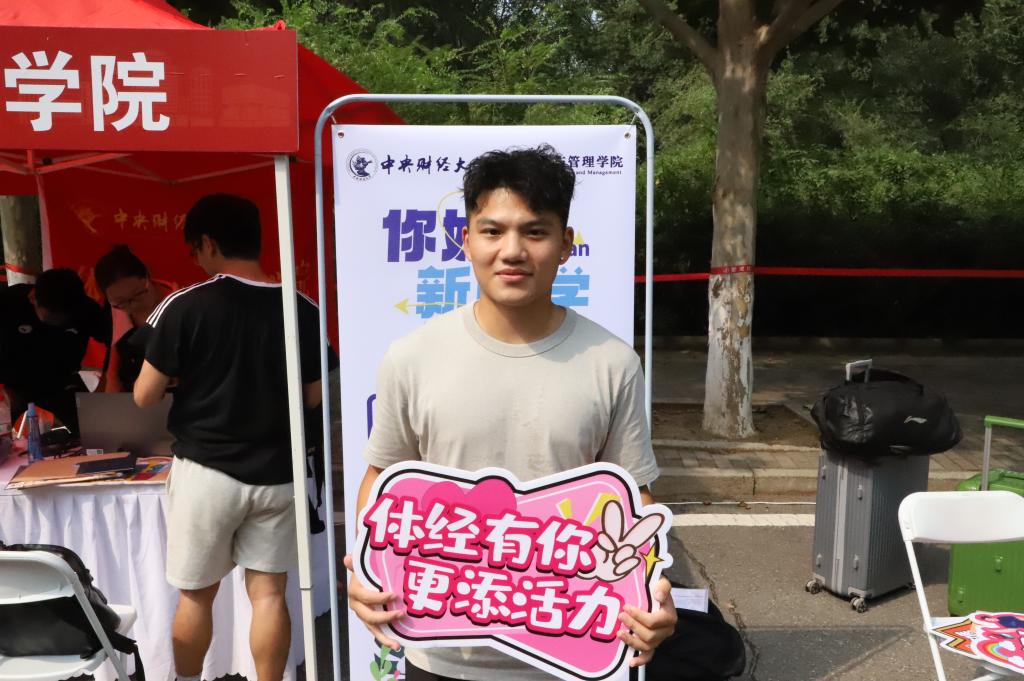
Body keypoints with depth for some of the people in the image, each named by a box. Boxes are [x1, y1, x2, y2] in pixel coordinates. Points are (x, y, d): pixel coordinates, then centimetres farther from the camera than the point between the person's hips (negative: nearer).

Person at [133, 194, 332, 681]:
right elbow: (313, 397, 6)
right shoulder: (303, 310, -3)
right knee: (268, 594, 10)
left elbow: (144, 396, -5)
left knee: (195, 595, 16)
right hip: (276, 473, 2)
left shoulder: (185, 306, -11)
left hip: (206, 471, -2)